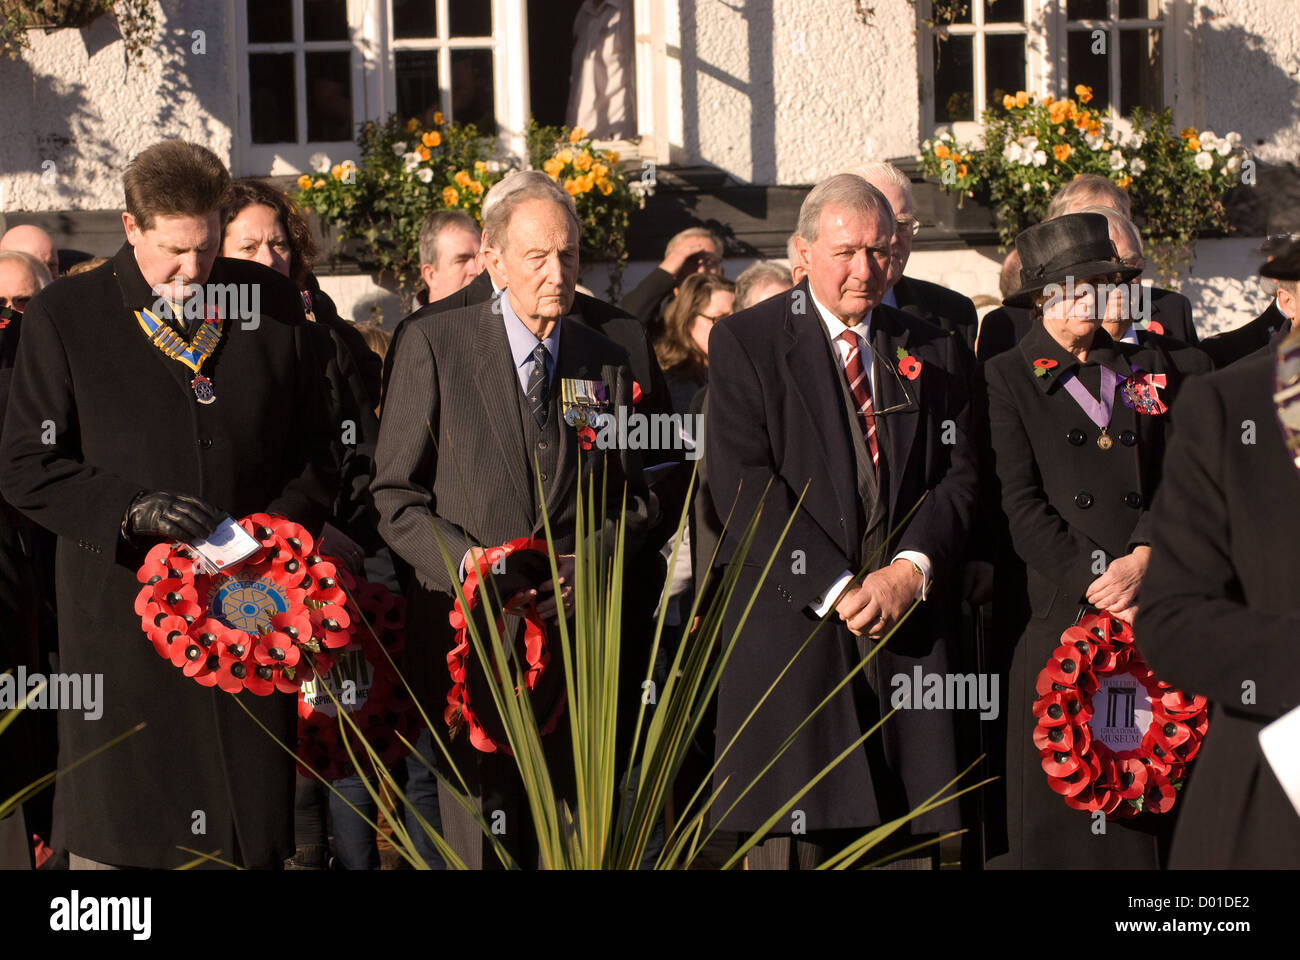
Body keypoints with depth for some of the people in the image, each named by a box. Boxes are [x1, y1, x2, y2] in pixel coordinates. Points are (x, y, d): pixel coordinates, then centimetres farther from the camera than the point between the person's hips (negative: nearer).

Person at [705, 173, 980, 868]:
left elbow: (959, 472, 10)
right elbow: (743, 484, -6)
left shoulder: (935, 353, 16)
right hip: (794, 620, -3)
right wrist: (837, 588, -12)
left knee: (906, 836, 1)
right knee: (792, 840, -5)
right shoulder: (744, 342, 3)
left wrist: (912, 568, -9)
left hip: (910, 625, 3)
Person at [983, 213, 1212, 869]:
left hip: (1156, 607, 3)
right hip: (1063, 615, -2)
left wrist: (1141, 560, -13)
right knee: (1063, 812, -1)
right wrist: (1096, 585, -13)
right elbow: (1023, 507, -3)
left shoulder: (1152, 368, 15)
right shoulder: (1010, 379, 6)